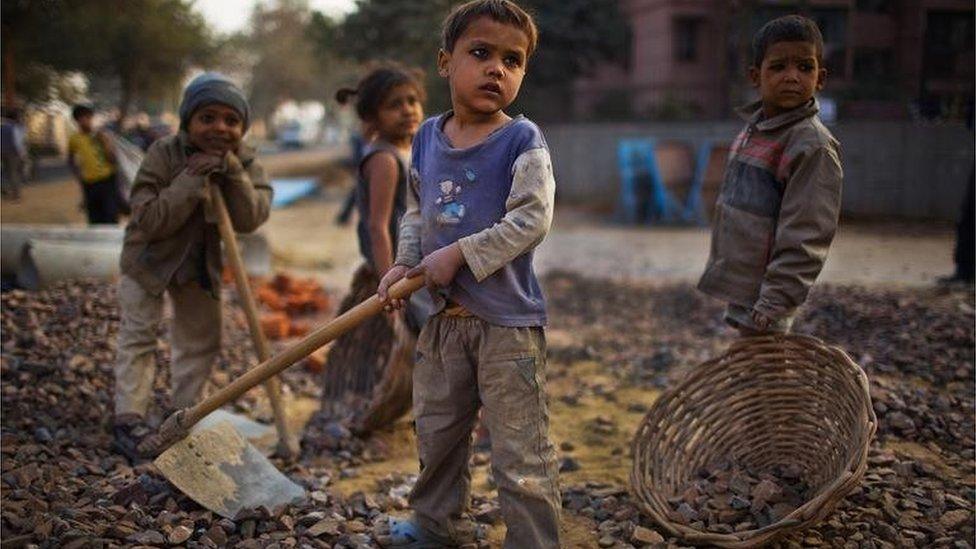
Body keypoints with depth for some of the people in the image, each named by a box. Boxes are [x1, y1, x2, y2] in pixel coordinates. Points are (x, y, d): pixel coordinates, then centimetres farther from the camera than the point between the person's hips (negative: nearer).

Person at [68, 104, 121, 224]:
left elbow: (113, 159, -4)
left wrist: (105, 142, -15)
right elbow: (71, 161, 19)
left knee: (111, 219, -7)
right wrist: (78, 175, 6)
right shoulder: (74, 139, 4)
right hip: (89, 185, 2)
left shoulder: (102, 136, -1)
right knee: (95, 220, 8)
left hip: (107, 181, -2)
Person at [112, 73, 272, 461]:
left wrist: (232, 171, -36)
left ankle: (184, 417, 25)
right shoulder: (163, 155, -23)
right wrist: (192, 180, -37)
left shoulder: (245, 162, -13)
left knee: (202, 339, 10)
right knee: (138, 335, -6)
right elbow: (148, 221, -30)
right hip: (149, 257, -4)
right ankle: (129, 419, 0)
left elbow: (251, 219, -25)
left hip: (202, 262, 4)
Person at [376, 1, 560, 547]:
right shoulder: (427, 138, 6)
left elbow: (531, 221, -19)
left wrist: (458, 254, -21)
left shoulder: (522, 140, -12)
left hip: (508, 322, -6)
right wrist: (405, 264, -1)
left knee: (521, 455, -1)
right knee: (436, 433, 22)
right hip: (446, 317, 7)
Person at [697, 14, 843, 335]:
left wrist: (769, 309, -23)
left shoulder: (812, 146, -17)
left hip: (761, 302, -8)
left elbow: (804, 241, -21)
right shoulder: (753, 129, 9)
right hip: (739, 289, 8)